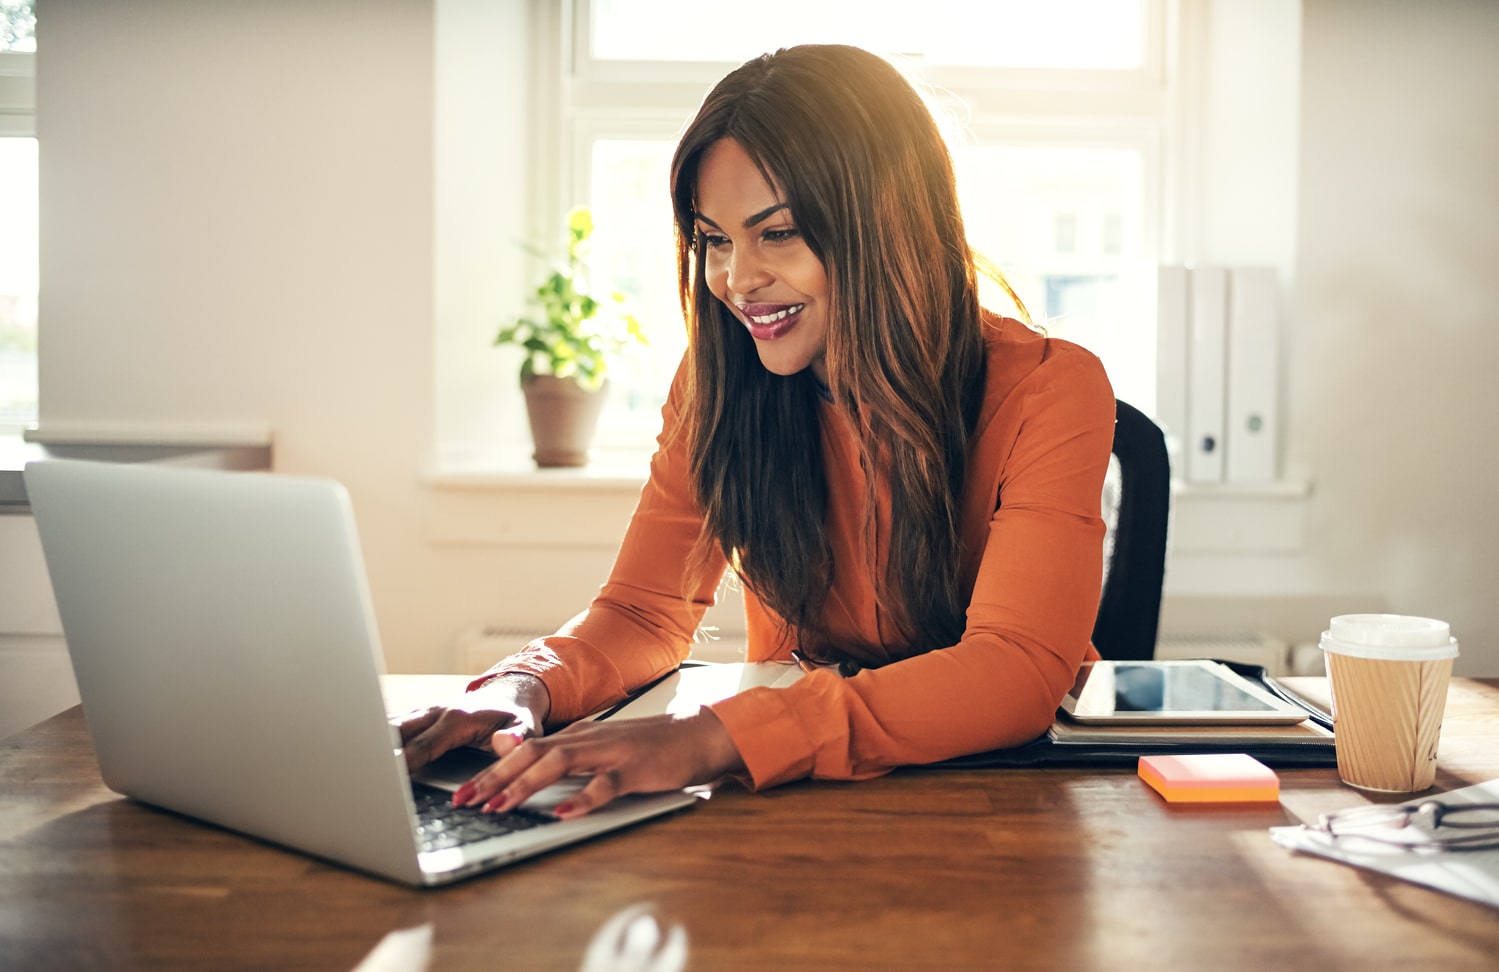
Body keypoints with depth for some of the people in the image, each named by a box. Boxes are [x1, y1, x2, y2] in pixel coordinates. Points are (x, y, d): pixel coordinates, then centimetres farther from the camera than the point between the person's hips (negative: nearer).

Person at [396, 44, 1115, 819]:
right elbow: (644, 613, -1)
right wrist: (527, 687, -25)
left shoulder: (1048, 393, -16)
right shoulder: (717, 384, -4)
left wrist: (716, 738, -40)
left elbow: (1020, 670, -28)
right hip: (802, 793, 3)